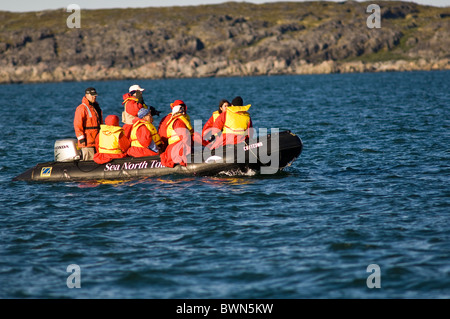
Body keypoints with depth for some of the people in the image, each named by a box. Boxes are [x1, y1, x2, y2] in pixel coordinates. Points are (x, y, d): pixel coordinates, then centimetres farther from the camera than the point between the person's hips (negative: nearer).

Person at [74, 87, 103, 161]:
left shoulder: (96, 107, 19)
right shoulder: (81, 108, -8)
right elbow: (77, 125, -13)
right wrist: (81, 139, -17)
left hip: (97, 140, 8)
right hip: (87, 141, -8)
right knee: (90, 161, -12)